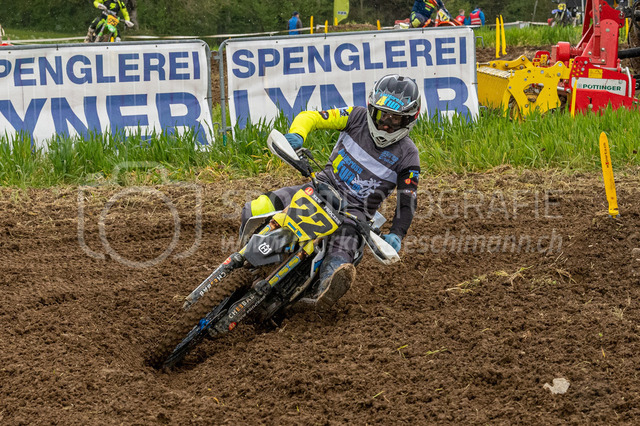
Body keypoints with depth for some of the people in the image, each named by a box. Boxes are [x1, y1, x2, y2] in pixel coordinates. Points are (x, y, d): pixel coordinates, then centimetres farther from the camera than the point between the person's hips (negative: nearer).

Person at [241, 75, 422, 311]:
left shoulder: (407, 154, -4)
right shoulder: (358, 117, -1)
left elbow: (407, 201, -2)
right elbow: (311, 117, -2)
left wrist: (396, 234, -19)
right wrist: (296, 134, -25)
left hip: (357, 209, -3)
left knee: (344, 246, -38)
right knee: (257, 209, -18)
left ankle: (322, 291, -67)